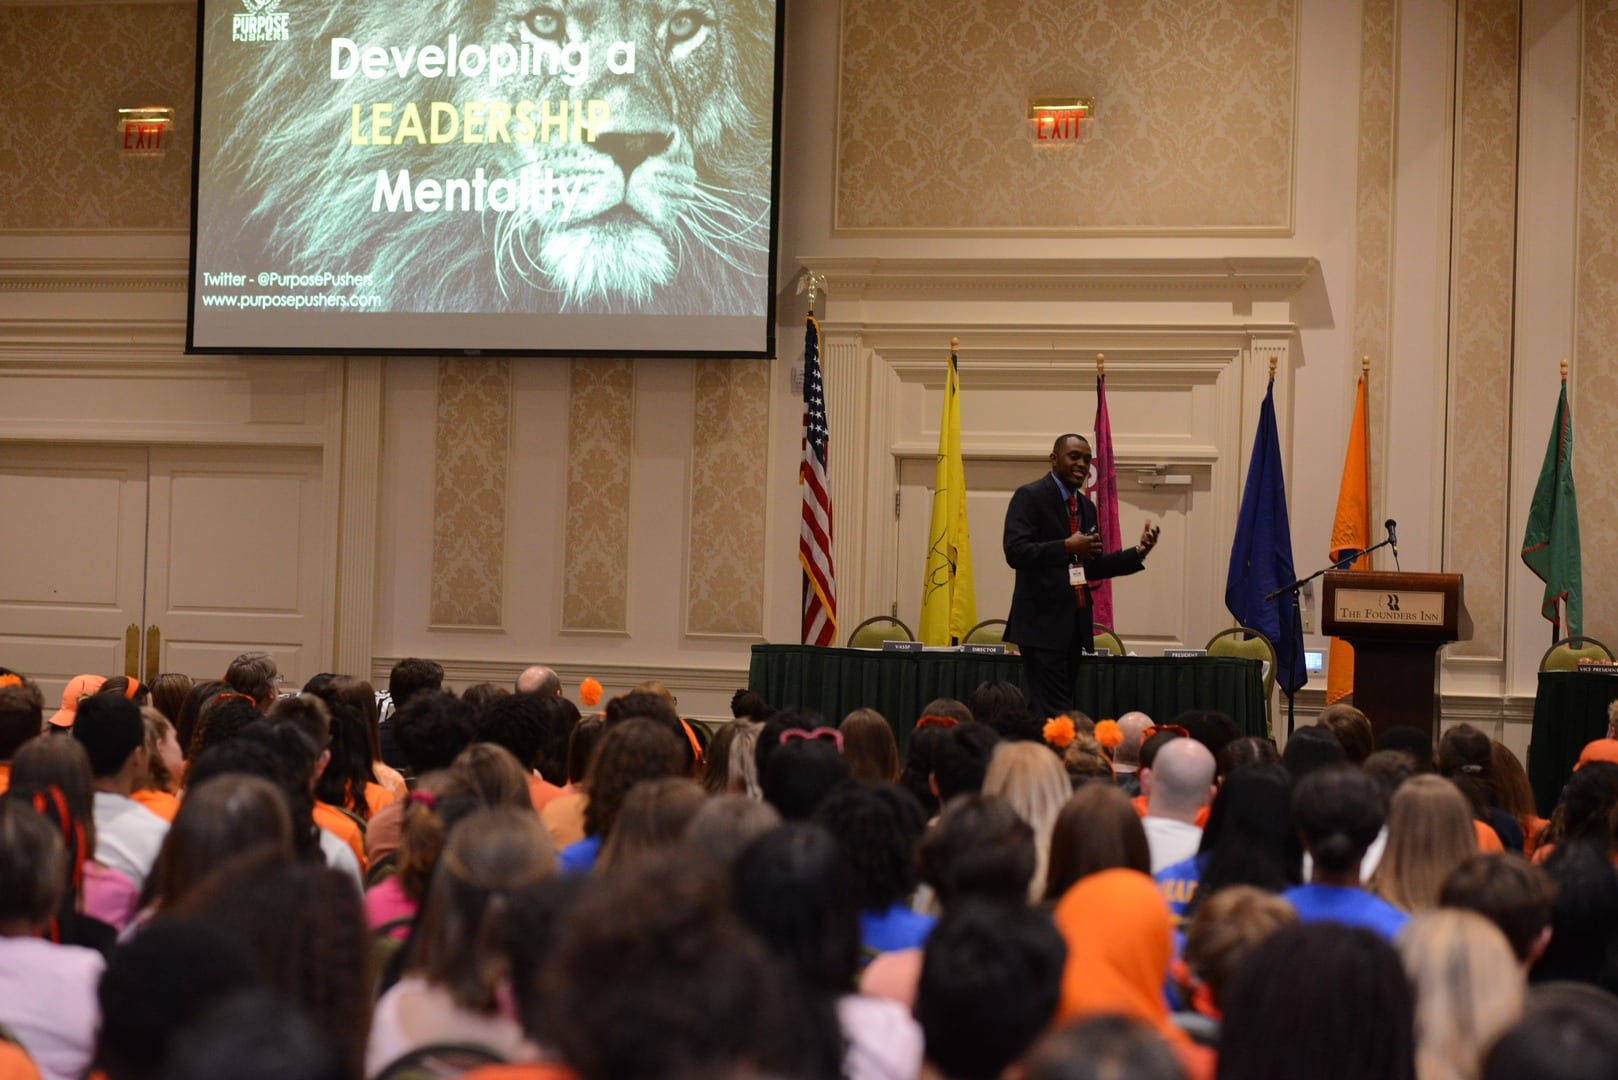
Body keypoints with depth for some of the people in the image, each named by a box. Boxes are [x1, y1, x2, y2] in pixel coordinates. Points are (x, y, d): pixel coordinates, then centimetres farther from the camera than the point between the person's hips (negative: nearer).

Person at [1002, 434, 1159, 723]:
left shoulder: (1086, 506, 18)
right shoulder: (1030, 496, -6)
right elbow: (1015, 551, -17)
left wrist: (1139, 552, 7)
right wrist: (1066, 546, -24)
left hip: (1075, 622, 8)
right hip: (1043, 622, -8)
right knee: (1053, 712, -12)